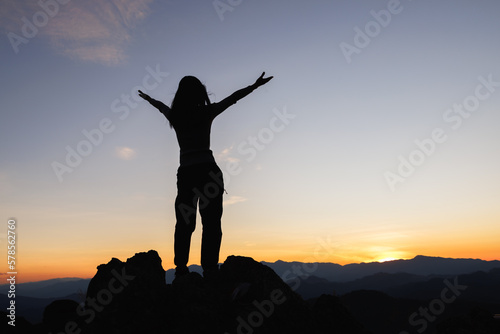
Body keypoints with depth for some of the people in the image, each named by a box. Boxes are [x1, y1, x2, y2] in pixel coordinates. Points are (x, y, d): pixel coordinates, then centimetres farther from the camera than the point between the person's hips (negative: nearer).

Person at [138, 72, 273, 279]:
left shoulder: (174, 116, 9)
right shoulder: (207, 113, -1)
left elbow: (160, 105, 31)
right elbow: (234, 97, 9)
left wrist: (149, 99, 53)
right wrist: (256, 85, 19)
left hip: (185, 173, 4)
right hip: (208, 171, -3)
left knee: (184, 223, 8)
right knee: (211, 223, -4)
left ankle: (181, 269, 6)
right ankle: (209, 269, -10)